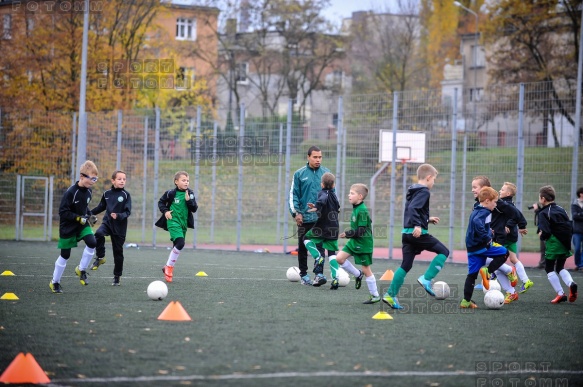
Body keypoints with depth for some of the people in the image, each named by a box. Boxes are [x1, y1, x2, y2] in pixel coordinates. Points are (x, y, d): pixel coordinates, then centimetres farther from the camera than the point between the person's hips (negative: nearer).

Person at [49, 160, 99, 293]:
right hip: (68, 227, -5)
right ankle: (55, 282, 22)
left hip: (82, 224, 5)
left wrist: (89, 216, 1)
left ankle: (81, 270, 2)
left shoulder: (88, 191, -2)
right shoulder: (71, 192, -24)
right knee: (65, 255, 3)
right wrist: (79, 218, -28)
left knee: (92, 243, -19)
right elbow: (63, 212, -22)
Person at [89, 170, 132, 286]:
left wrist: (118, 216, -28)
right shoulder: (107, 193, 3)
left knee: (118, 252, 5)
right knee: (99, 234, -32)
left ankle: (117, 277, 18)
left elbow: (127, 212, -10)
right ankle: (100, 258, -12)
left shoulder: (126, 195, -6)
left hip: (119, 227, -2)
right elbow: (101, 207, 19)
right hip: (107, 222, 2)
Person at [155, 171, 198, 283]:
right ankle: (169, 267, -11)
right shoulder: (171, 193, -7)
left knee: (177, 246, 12)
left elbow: (194, 209, 0)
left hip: (183, 223, 6)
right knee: (180, 243, -24)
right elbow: (161, 202, 7)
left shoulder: (190, 194, 3)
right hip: (173, 222, -6)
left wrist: (189, 200, -15)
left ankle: (168, 268, 29)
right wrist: (165, 211, -9)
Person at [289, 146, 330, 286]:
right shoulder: (299, 174, 2)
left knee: (320, 246, -10)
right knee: (303, 247, 8)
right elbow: (293, 195, 3)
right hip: (304, 217, 1)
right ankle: (303, 275, 19)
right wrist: (295, 212, -6)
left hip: (322, 218, -1)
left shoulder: (326, 173, 5)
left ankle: (319, 273, -12)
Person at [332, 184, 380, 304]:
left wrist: (348, 234, -22)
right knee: (339, 258, -2)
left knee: (366, 269, -1)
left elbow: (361, 231, -24)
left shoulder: (362, 211, -21)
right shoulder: (355, 209, 6)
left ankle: (375, 295, 11)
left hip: (363, 243, -9)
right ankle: (358, 275, 16)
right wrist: (350, 233, 7)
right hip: (354, 242, 9)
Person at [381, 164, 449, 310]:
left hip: (406, 233, 9)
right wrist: (417, 225, -31)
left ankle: (390, 295, 1)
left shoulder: (412, 191, 19)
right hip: (418, 233, -9)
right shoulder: (424, 191, -9)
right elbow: (413, 208, -23)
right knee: (443, 251, 5)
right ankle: (426, 279, -6)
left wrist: (428, 219, 32)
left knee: (406, 265, 8)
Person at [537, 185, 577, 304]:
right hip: (565, 244, 7)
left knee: (549, 268, 8)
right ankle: (571, 283, -7)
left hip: (553, 243, -7)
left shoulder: (543, 213, -10)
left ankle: (560, 294, -1)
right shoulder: (561, 209, 11)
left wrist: (542, 236, 1)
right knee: (560, 267, 21)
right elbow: (570, 226, 10)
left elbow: (545, 231, -19)